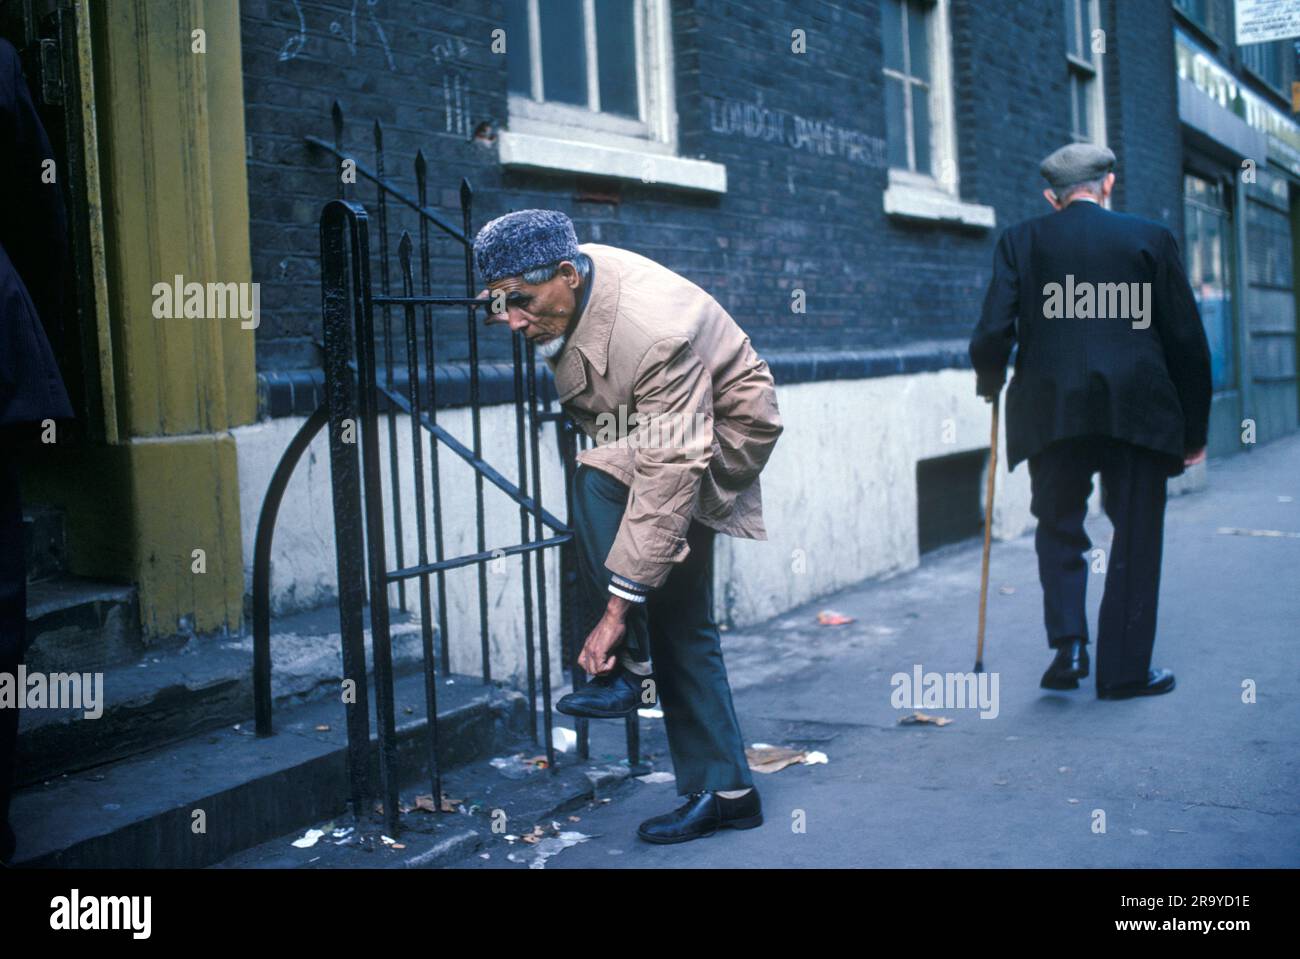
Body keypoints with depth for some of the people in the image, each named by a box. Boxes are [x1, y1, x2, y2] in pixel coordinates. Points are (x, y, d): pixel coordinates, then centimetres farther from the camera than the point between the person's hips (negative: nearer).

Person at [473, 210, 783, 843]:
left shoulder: (655, 331, -37)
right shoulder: (562, 284, -15)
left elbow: (668, 475, -40)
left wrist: (617, 612, -40)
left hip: (725, 432, -8)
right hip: (653, 429, 8)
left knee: (598, 480, -34)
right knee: (681, 624, 6)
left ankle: (629, 669, -20)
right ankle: (724, 792, 14)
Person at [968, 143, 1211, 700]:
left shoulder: (1021, 242, 5)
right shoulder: (1150, 239, 5)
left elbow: (993, 332, -5)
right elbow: (1187, 341, 4)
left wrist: (990, 383, 16)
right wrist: (1194, 427, 12)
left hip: (1050, 411, 1)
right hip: (1138, 414, 0)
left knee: (1058, 530, 17)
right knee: (1135, 539, 9)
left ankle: (1068, 647, 2)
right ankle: (1125, 670, 13)